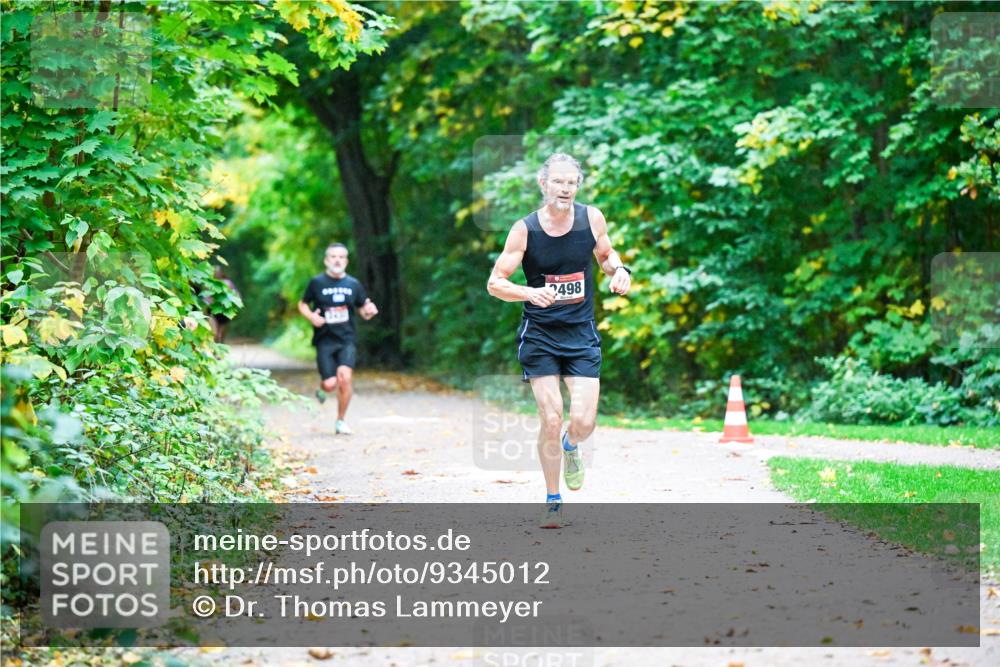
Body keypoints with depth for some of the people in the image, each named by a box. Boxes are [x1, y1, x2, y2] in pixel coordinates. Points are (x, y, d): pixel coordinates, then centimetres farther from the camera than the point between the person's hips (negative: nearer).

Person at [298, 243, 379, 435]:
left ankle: (341, 420, -3)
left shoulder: (353, 284, 7)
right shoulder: (317, 283, 2)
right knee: (330, 384, -10)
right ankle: (322, 389, 31)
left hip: (347, 339, 1)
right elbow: (303, 304, 12)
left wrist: (369, 311, -9)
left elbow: (363, 311, 15)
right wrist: (311, 316, -9)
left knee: (344, 376, -20)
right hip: (325, 340, -1)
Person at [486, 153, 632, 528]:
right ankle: (553, 501, 12)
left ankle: (571, 447, 30)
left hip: (582, 335, 2)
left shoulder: (592, 219, -4)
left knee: (584, 421, -8)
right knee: (551, 420, -7)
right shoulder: (525, 230, -10)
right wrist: (531, 293, -25)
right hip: (539, 335, -2)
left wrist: (619, 271, -5)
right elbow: (495, 283, -7)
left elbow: (605, 254, 17)